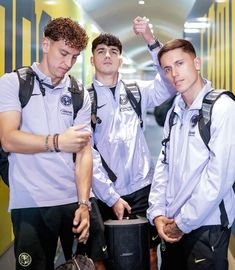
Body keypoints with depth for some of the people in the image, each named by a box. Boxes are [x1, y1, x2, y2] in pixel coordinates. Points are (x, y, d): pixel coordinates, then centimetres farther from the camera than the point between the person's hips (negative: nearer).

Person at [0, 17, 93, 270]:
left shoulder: (80, 95, 11)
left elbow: (84, 151, 4)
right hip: (30, 204, -3)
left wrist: (83, 203, -7)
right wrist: (57, 142, -23)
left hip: (74, 202, 3)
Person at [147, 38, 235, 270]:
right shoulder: (175, 112, 10)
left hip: (207, 227, -6)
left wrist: (183, 223, -12)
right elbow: (164, 164, 10)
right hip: (172, 226, 6)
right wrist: (157, 213, -1)